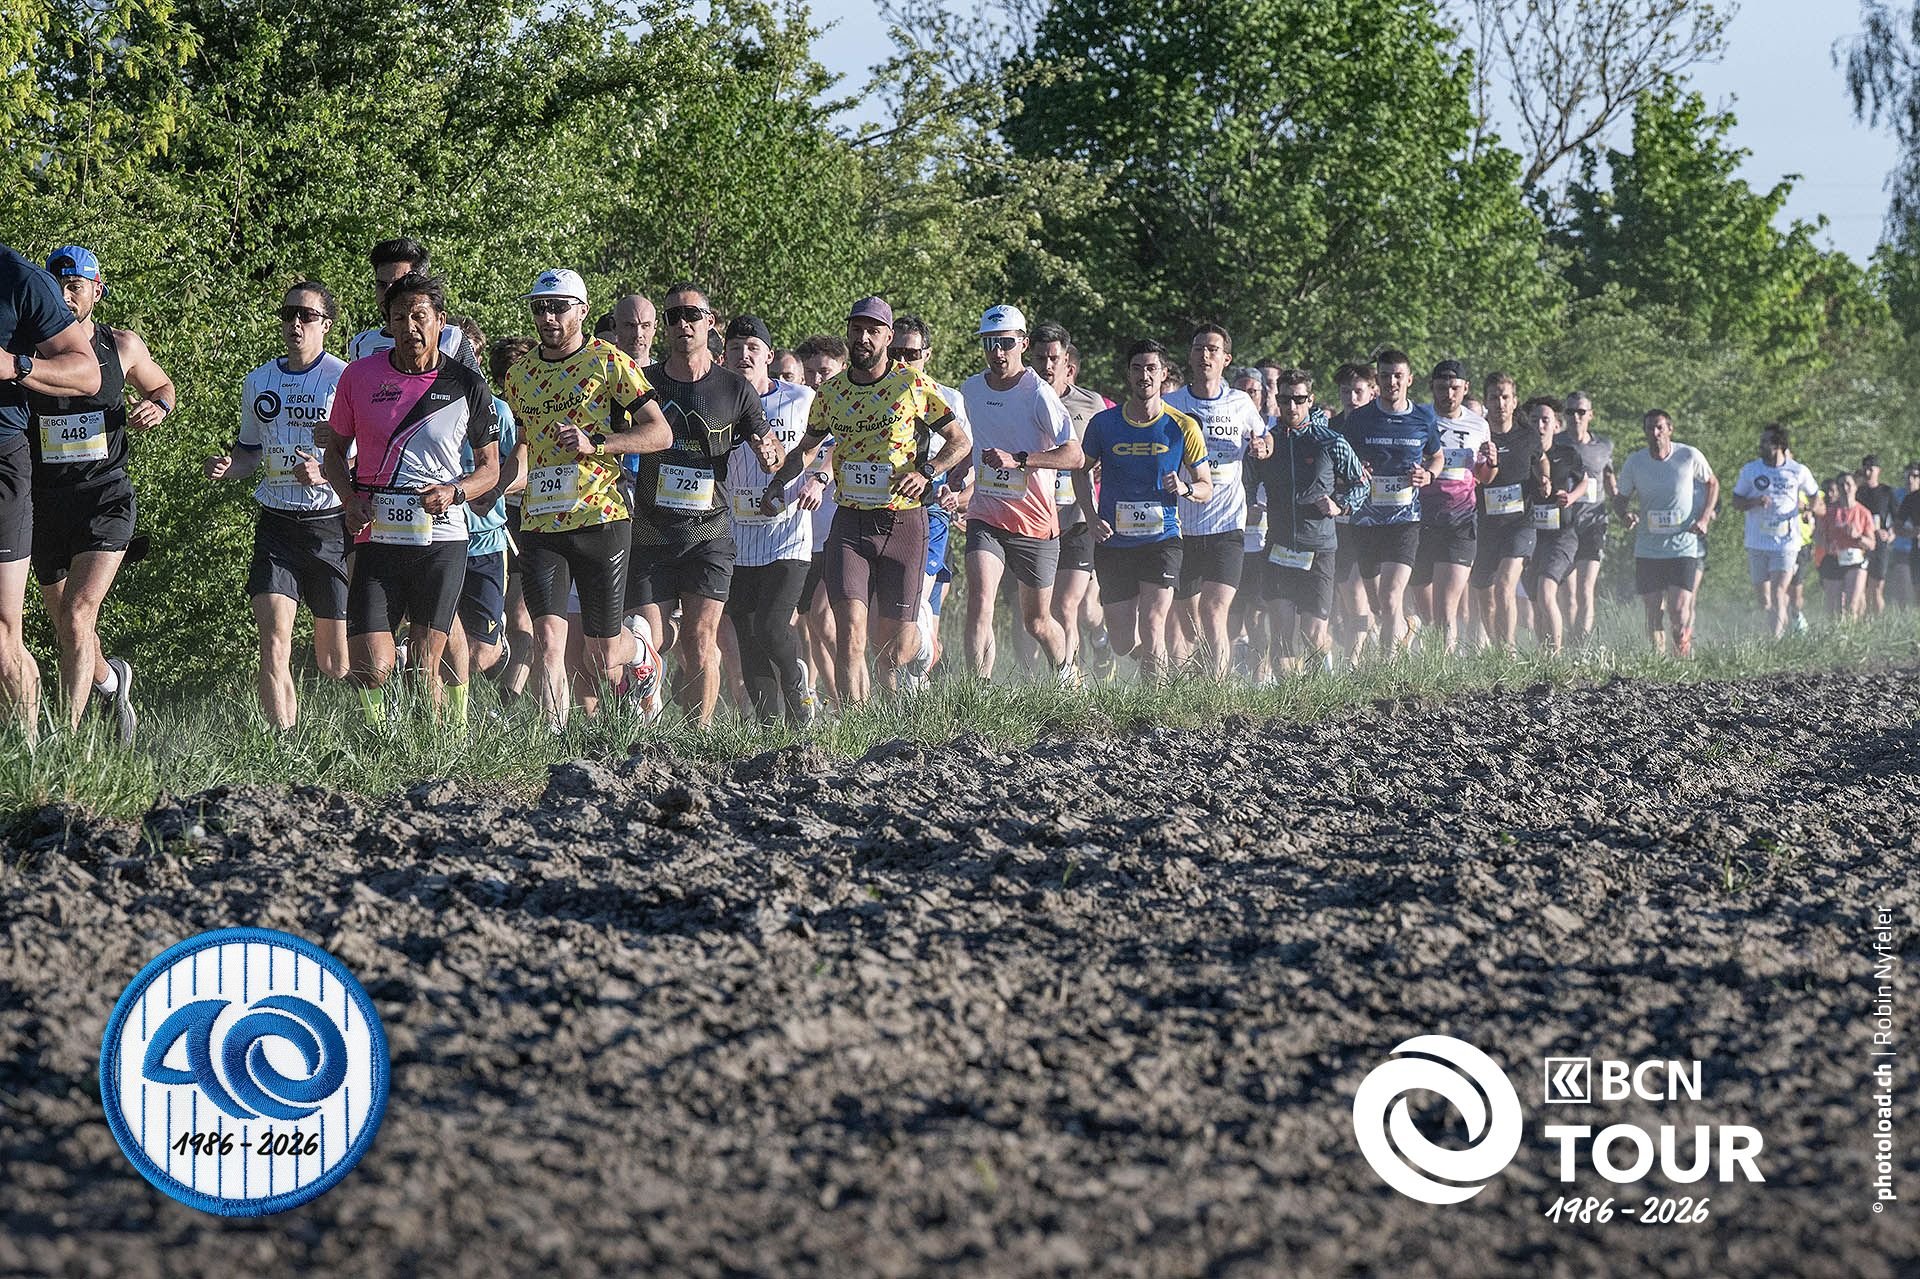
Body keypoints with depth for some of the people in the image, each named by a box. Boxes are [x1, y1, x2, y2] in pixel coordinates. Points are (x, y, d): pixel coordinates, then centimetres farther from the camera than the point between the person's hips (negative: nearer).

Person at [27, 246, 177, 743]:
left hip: (105, 499, -2)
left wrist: (157, 408, -2)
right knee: (66, 625, 15)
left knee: (77, 618, -19)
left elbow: (163, 387, 20)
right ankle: (112, 678, 47)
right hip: (45, 502, 2)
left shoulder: (123, 346, 2)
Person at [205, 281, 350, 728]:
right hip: (276, 524, 3)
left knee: (335, 665, 4)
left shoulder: (345, 380, -5)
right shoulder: (259, 382, 11)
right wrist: (226, 466, 1)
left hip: (331, 525, -3)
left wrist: (325, 474, -23)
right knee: (274, 645, -15)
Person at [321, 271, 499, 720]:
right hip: (376, 536, 0)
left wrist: (455, 492, -10)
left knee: (425, 669, 2)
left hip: (442, 537, 0)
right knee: (371, 670, -9)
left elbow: (490, 467, 10)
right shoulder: (360, 376, 3)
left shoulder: (467, 385, 1)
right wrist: (350, 499, -5)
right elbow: (335, 450, 14)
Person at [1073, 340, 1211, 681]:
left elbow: (1205, 485, 7)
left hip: (1162, 538, -2)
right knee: (1123, 645, 2)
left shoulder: (1183, 428, -1)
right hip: (1114, 542, 2)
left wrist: (1185, 488, -16)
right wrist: (1091, 517, 0)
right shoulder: (1104, 423, 1)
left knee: (1152, 624, -19)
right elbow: (1081, 470, 15)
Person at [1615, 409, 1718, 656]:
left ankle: (1684, 651, 11)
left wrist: (1705, 517, -2)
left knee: (1679, 610, -11)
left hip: (1686, 546, -2)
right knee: (1653, 611, 3)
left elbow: (1712, 483, 11)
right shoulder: (1635, 462, -1)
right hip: (1648, 550, 2)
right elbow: (1620, 498, 11)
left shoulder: (1690, 456, -6)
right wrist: (1626, 513, -12)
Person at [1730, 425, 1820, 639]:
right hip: (1757, 544, 3)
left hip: (1786, 543, -3)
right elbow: (1736, 503, 7)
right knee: (1763, 600, 6)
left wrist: (1815, 507, -10)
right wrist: (1755, 502, -14)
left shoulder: (1798, 472, 1)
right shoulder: (1750, 470, 4)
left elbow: (1815, 497, 14)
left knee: (1778, 595, -15)